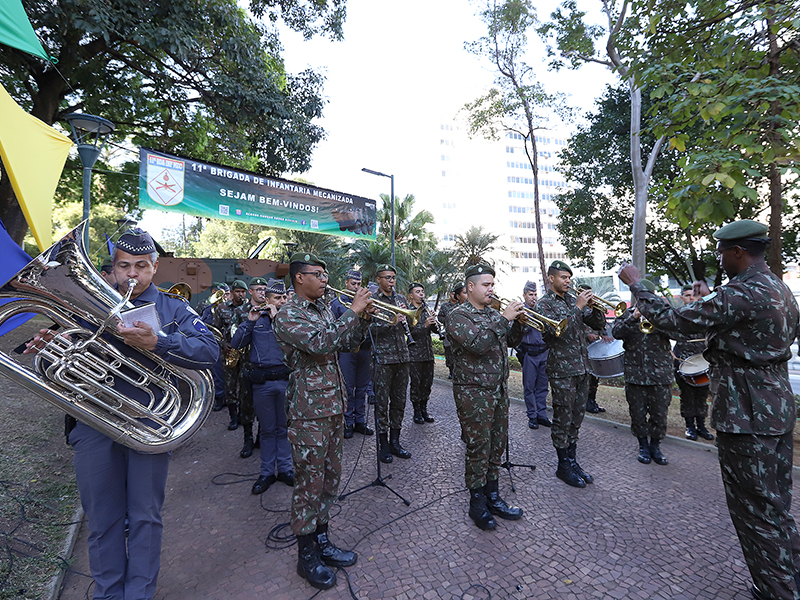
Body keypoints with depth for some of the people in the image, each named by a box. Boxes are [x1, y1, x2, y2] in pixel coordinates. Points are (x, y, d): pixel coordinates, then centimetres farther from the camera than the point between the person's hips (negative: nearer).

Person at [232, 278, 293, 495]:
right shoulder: (256, 318, 5)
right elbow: (236, 344, -2)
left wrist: (277, 318, -16)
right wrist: (250, 321, -13)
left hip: (286, 378, 0)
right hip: (262, 381, 0)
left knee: (284, 427, 12)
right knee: (267, 429, 12)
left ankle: (285, 468, 28)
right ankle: (267, 472, 26)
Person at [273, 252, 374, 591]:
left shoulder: (324, 309, 12)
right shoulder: (288, 315, -14)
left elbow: (348, 345, 14)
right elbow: (320, 344, -29)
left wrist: (363, 318, -1)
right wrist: (353, 311, -22)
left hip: (333, 406, 8)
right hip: (308, 411, -8)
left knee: (331, 476, 18)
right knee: (309, 481, 5)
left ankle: (322, 541, 36)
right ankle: (306, 556, 25)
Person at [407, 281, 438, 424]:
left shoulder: (426, 310, 13)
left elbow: (435, 330, 5)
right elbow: (408, 331, -17)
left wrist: (433, 322, -16)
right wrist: (424, 325, -28)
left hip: (428, 352, 6)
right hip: (414, 353, -6)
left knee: (427, 383, 11)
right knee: (416, 383, 1)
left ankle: (424, 409, 25)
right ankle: (417, 412, 15)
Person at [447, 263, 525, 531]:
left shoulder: (493, 313, 12)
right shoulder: (459, 316, -12)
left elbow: (512, 340, 17)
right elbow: (478, 345, -27)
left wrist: (518, 322, -2)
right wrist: (504, 319, -24)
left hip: (499, 389, 8)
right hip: (473, 392, -7)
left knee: (497, 445, 15)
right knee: (478, 448, 2)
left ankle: (493, 497, 31)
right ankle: (477, 504, 20)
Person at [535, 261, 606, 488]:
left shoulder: (574, 299, 12)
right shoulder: (544, 305, -7)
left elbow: (599, 324, 9)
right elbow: (558, 331, -22)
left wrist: (594, 306, -9)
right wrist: (578, 308, -21)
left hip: (582, 368, 6)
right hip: (561, 370, -6)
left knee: (576, 418, 14)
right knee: (563, 419, 3)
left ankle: (572, 461, 27)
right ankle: (563, 467, 17)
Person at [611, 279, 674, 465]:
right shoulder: (627, 314, 6)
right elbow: (616, 332, -10)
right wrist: (633, 318, -23)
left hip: (660, 374, 0)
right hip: (635, 374, 0)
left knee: (660, 414, 7)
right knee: (638, 414, 9)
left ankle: (655, 446, 27)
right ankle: (643, 446, 27)